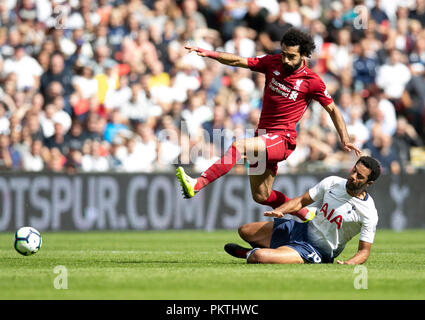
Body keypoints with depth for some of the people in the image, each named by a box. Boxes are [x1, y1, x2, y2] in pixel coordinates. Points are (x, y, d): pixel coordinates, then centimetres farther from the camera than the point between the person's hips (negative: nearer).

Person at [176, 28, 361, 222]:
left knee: (239, 146, -32)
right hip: (263, 138, 7)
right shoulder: (273, 63, 6)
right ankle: (306, 214, 32)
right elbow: (238, 62, 4)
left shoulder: (312, 82, -5)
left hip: (282, 140, -7)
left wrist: (345, 140, -2)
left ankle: (196, 185, -40)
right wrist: (209, 54, -10)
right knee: (261, 197, 11)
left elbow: (332, 109, 5)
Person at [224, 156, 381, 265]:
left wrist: (349, 263, -36)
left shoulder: (369, 214, -20)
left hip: (317, 251, -7)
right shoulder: (332, 183, -3)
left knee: (258, 257, -24)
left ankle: (252, 255, 10)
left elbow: (364, 250, -15)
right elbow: (302, 200, 6)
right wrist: (280, 210, -13)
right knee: (244, 231, 11)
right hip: (305, 228, 7)